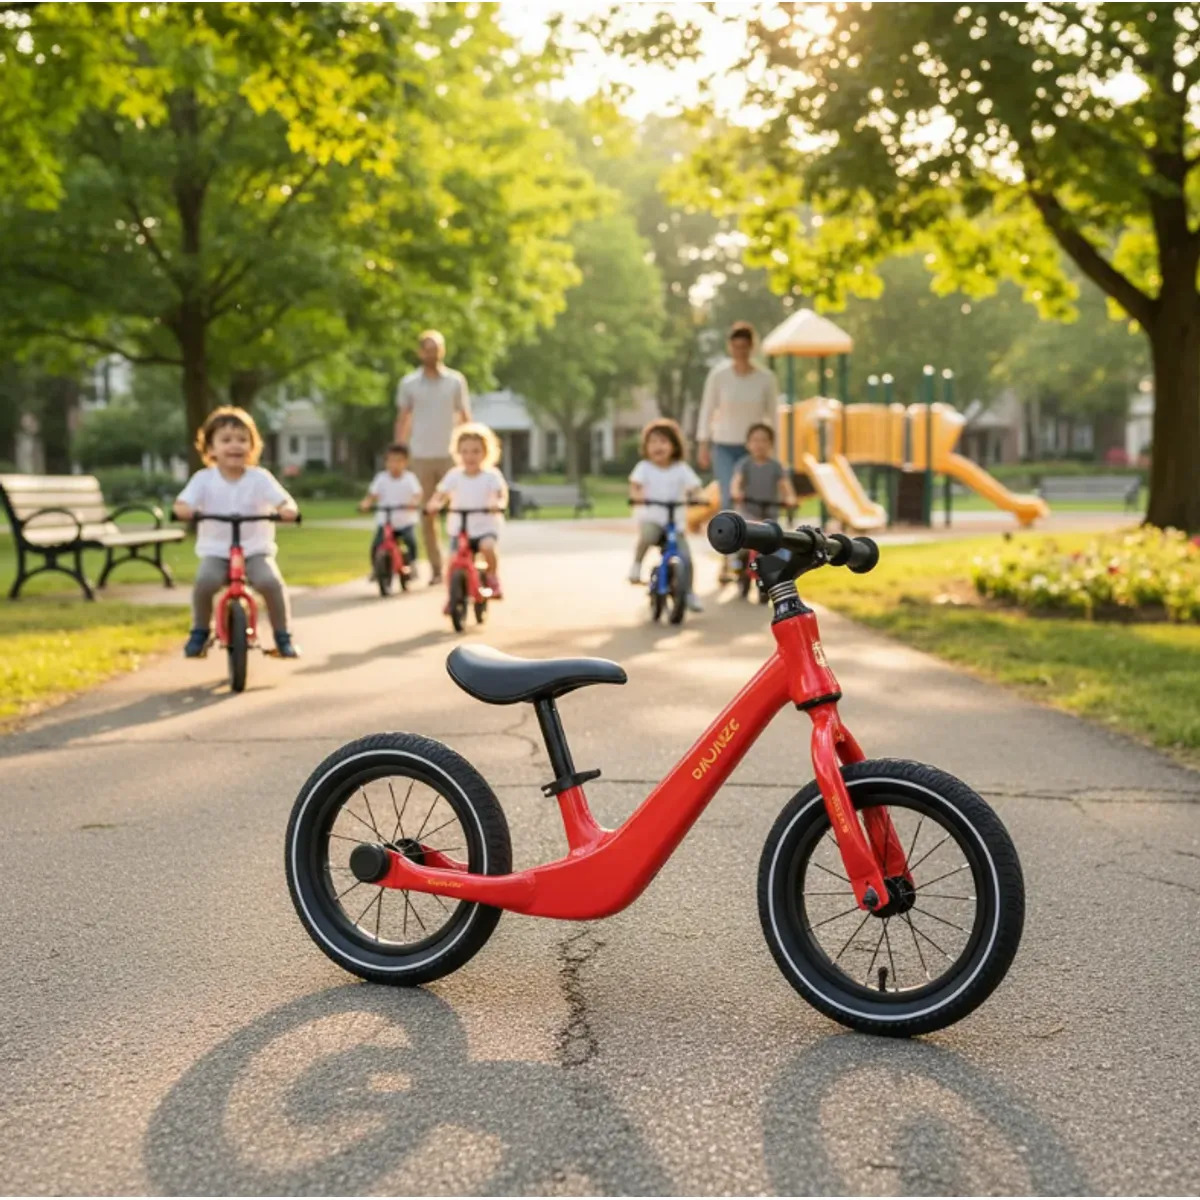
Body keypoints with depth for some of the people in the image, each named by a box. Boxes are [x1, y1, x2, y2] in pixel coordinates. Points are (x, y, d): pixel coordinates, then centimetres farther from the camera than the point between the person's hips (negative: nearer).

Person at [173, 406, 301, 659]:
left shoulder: (260, 478, -1)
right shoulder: (204, 479, 0)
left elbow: (283, 501, -12)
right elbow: (182, 503, -10)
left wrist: (288, 510, -36)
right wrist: (184, 510, -35)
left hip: (255, 550, 0)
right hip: (215, 550, 0)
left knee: (271, 581, -28)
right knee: (204, 581, -29)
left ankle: (283, 636, -8)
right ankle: (200, 632, -3)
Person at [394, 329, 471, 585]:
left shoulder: (456, 381, 4)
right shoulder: (408, 384, 5)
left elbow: (465, 417, 8)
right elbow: (402, 420, 9)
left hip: (450, 455, -1)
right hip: (421, 457, 1)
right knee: (426, 514, 2)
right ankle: (436, 568, 8)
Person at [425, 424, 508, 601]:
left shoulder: (491, 475, -3)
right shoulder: (454, 475, 1)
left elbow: (501, 493, -17)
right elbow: (440, 494, -6)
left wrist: (499, 503, -39)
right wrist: (433, 504, -28)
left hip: (485, 528, -2)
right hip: (459, 529, 2)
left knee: (488, 547, -32)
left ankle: (492, 577, -4)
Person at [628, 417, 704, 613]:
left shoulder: (681, 469, 3)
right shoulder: (644, 467, -1)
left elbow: (694, 487, -5)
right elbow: (634, 485, -14)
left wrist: (696, 497, -27)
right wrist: (636, 495, -37)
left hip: (675, 522, 2)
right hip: (650, 517, -2)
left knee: (685, 557, -8)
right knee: (647, 535, -37)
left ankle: (689, 593, 11)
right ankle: (636, 565, -14)